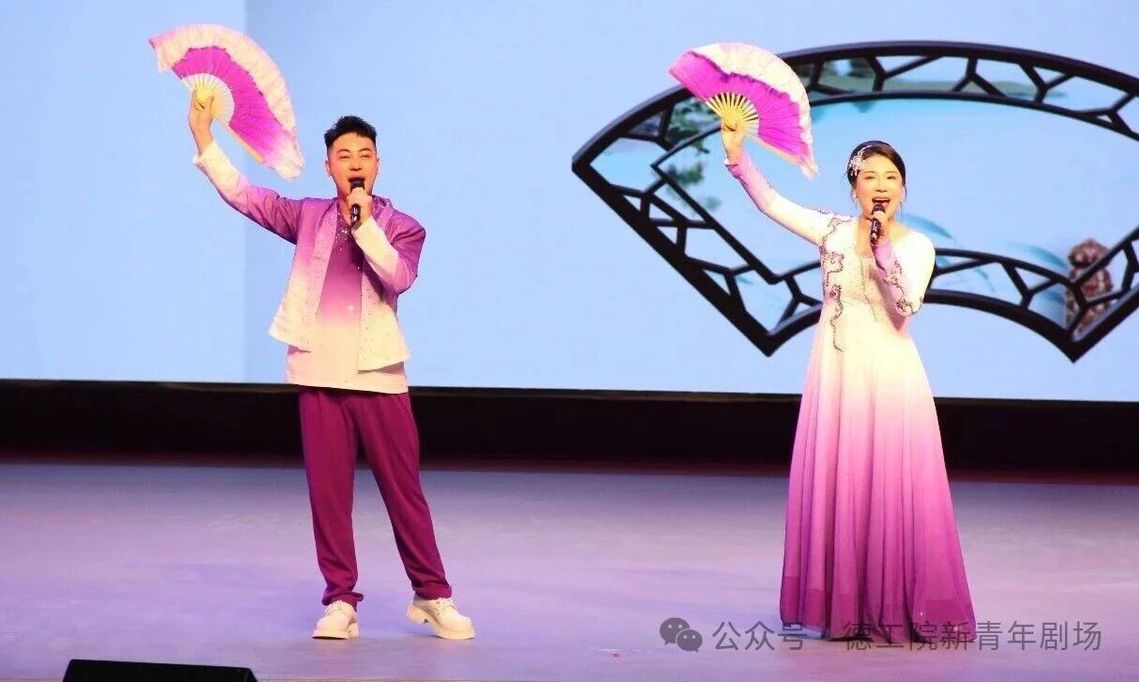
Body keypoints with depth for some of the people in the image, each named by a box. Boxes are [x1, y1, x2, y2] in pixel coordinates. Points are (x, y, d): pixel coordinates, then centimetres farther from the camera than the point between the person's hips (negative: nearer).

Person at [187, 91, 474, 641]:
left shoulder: (401, 226, 5)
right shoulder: (308, 217, 11)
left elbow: (398, 278, -13)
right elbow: (242, 195, 7)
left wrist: (364, 222, -16)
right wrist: (203, 139, 1)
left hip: (377, 375, -2)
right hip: (319, 374, 2)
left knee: (403, 489, 1)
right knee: (328, 491, 1)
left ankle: (432, 596, 11)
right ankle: (340, 601, 8)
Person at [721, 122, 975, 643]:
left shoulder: (916, 246, -1)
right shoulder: (832, 231, 3)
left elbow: (907, 306, -16)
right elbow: (769, 201, 2)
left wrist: (882, 248, -19)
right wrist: (736, 152, -6)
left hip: (890, 377, -2)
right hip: (838, 375, 2)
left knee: (893, 489, -3)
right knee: (836, 486, 3)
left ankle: (894, 607, 4)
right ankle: (844, 606, 11)